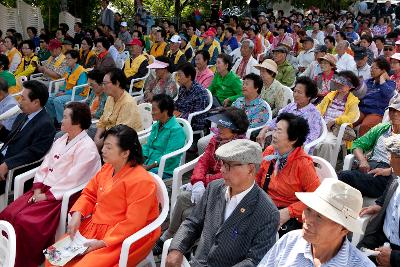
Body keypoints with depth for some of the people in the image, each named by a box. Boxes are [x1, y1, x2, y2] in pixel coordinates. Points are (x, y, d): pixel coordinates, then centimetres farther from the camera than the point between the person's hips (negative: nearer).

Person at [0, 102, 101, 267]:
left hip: (61, 196, -8)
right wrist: (38, 189, -1)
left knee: (25, 220, -23)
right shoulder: (61, 140, 15)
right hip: (43, 190, 8)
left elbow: (71, 180, -18)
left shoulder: (87, 148, -13)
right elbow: (45, 165, 13)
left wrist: (48, 196, -14)